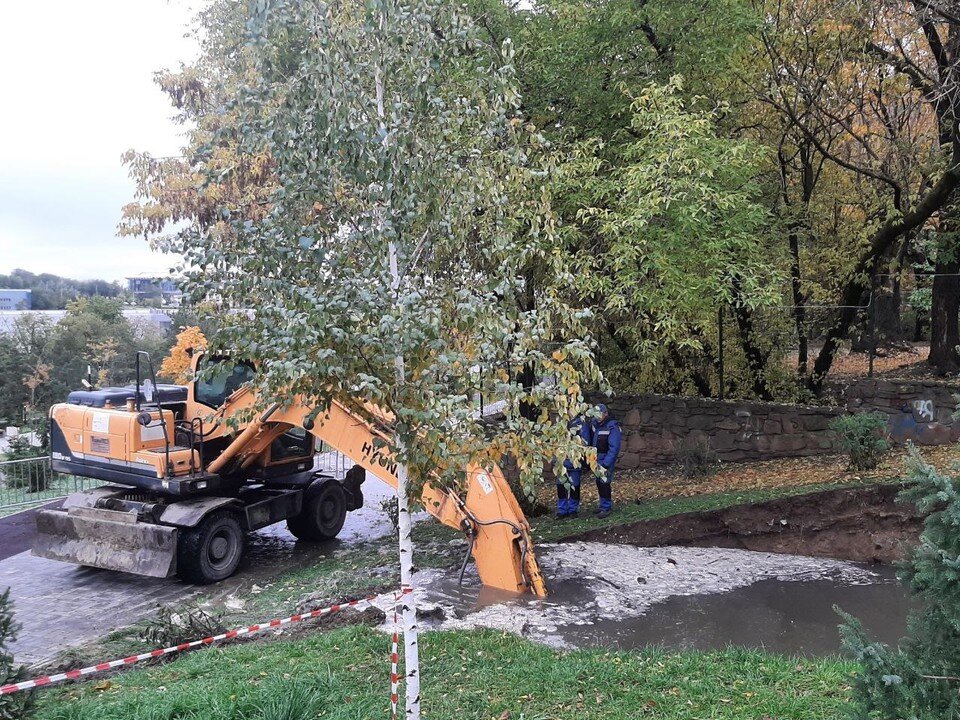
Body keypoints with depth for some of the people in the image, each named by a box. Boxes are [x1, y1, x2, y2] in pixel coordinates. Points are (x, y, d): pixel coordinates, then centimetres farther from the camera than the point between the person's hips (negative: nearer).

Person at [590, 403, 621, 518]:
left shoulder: (612, 427, -19)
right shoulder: (594, 423, 0)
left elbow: (614, 448, -21)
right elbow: (590, 440, 9)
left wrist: (605, 464, -24)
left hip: (607, 459, -6)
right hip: (596, 458, 6)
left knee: (604, 483, -7)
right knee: (599, 482, 14)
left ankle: (606, 507, 5)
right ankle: (603, 504, 28)